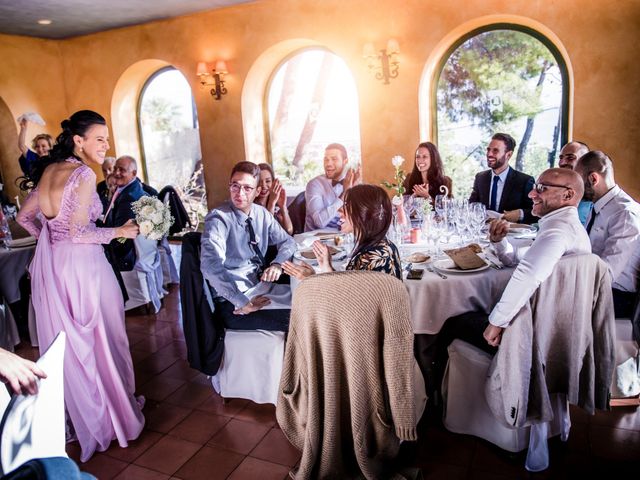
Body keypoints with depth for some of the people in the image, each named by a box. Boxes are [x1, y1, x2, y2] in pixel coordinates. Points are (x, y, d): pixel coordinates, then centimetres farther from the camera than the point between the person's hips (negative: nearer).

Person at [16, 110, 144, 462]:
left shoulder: (49, 170, 8)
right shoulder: (84, 175, -16)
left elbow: (24, 217, 16)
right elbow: (79, 232, -21)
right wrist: (120, 232, -10)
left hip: (50, 265, 8)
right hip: (80, 265, -8)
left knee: (63, 341, 18)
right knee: (97, 340, 7)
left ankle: (71, 417, 35)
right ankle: (110, 411, 22)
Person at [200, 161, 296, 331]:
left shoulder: (261, 213, 5)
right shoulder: (218, 218, -16)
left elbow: (287, 241, 13)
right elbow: (210, 266, -30)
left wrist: (277, 264, -9)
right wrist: (243, 302, -33)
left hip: (260, 286, 7)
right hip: (232, 304, -7)